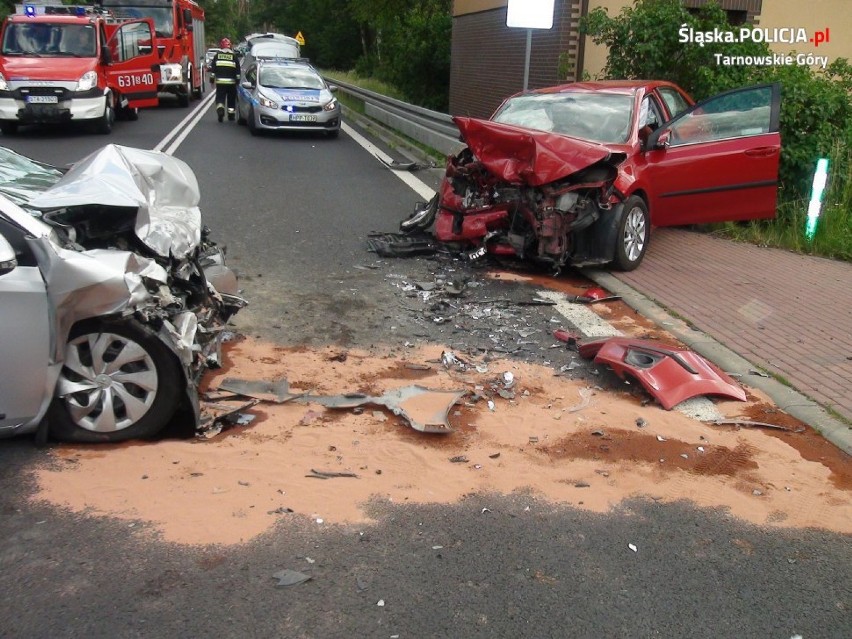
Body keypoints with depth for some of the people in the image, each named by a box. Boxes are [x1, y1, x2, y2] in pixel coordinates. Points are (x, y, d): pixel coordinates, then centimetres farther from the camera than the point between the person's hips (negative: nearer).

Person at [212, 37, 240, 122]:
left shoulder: (217, 56, 4)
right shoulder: (234, 56, 0)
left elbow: (213, 68, 4)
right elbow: (237, 69, 0)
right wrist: (238, 80, 6)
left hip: (220, 81, 0)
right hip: (231, 81, 0)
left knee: (220, 98, 3)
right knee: (231, 99, 12)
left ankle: (220, 109, -21)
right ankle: (231, 115, 17)